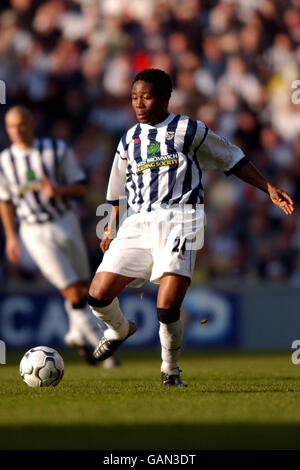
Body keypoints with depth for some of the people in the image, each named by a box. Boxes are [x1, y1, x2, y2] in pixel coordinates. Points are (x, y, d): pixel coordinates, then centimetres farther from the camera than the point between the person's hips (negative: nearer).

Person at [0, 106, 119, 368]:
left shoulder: (57, 150, -3)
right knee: (73, 293, -9)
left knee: (84, 288, 10)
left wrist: (59, 190, -21)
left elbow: (80, 187, -1)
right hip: (35, 234, -1)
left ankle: (77, 334, 37)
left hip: (65, 224, 1)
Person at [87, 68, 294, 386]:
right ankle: (120, 329, 28)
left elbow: (233, 160, 13)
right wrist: (111, 228, 19)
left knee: (167, 308, -18)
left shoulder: (189, 131, 5)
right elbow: (117, 190, 28)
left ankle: (170, 369, 8)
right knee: (99, 295, -7)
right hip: (136, 225, 4)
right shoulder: (129, 140, 18)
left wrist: (269, 189, 10)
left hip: (177, 223, -4)